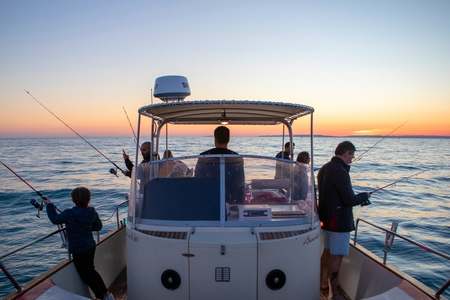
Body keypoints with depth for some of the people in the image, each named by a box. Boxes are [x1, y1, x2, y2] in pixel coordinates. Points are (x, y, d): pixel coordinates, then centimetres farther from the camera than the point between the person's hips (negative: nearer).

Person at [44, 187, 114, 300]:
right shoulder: (92, 212, -6)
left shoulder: (70, 214, -23)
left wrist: (49, 205, 6)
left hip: (78, 250, -6)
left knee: (86, 275, 10)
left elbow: (55, 219, -5)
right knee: (91, 270, 22)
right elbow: (98, 226, 7)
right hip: (91, 246, 6)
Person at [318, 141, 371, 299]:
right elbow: (350, 200, -22)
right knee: (336, 256, 1)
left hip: (326, 217, 9)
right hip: (339, 221, -9)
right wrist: (364, 196, -2)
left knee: (327, 252, 20)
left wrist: (358, 198, 11)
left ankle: (323, 284, 33)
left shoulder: (324, 169, 8)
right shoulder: (340, 172, -22)